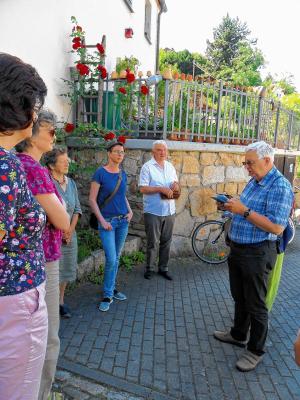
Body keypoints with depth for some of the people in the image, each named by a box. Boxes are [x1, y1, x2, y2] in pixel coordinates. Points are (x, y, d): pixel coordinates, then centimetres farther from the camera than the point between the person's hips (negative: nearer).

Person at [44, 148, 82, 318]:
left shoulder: (71, 183, 8)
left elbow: (77, 208, 9)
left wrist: (71, 229, -2)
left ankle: (61, 301, 29)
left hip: (70, 234, 6)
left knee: (67, 268, 13)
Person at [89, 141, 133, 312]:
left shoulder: (123, 174, 7)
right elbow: (92, 199, -9)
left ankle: (112, 288, 29)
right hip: (107, 221, -5)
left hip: (123, 221, 5)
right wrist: (102, 220, -15)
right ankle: (108, 295, 8)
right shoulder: (100, 173, -9)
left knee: (116, 258, 13)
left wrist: (130, 211, 4)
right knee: (111, 259, -9)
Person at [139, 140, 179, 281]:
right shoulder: (147, 167, -6)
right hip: (153, 211, -5)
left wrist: (176, 185, -5)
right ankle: (149, 269, 19)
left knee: (166, 242, 12)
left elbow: (175, 184, 19)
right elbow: (143, 188, -13)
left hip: (169, 211, 5)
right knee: (153, 243, 3)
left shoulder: (170, 166, 13)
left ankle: (163, 268, 24)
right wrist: (161, 189, -21)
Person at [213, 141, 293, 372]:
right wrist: (233, 207, 3)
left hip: (257, 253, -9)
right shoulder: (253, 182, 9)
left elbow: (276, 227, -26)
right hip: (237, 249, 9)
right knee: (239, 298, 22)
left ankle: (256, 350, 25)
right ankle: (239, 335, 42)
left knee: (255, 304, 6)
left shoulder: (280, 187, -19)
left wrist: (244, 210, -26)